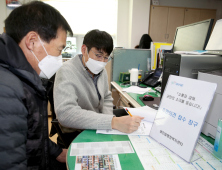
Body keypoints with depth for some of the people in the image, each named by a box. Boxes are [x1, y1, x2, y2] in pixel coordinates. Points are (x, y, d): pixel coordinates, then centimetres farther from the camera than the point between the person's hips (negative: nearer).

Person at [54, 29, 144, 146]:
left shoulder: (101, 71, 4)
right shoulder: (67, 72, -20)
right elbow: (65, 113, -35)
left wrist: (109, 120, -7)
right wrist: (113, 122, -42)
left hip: (98, 128, 6)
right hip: (76, 134, -6)